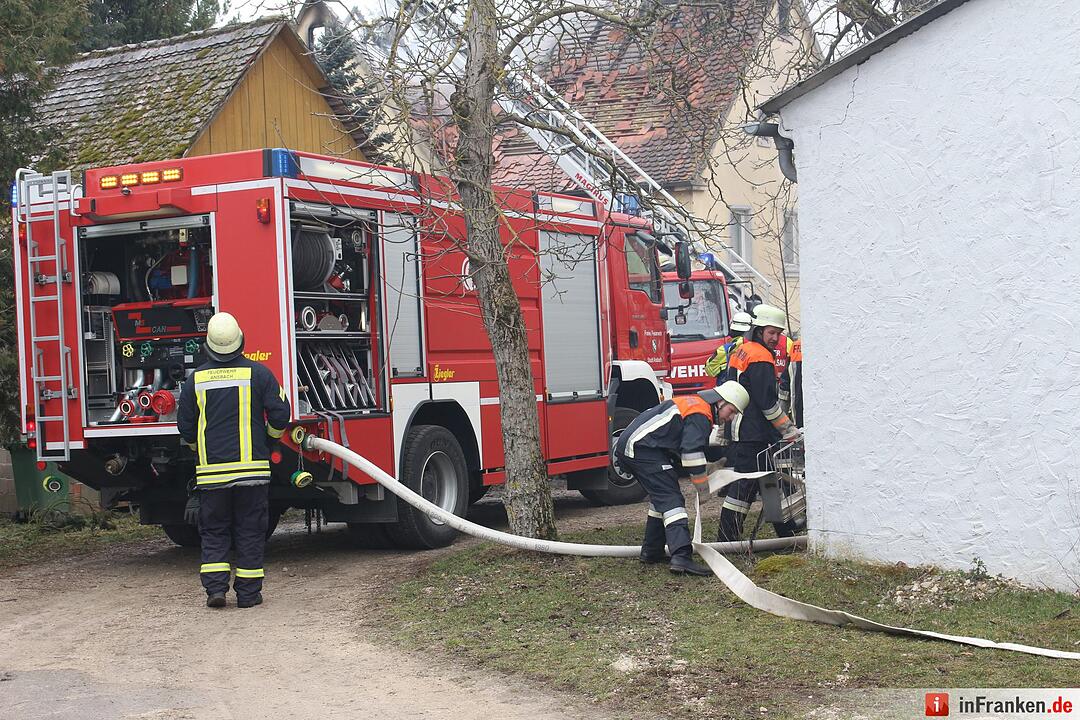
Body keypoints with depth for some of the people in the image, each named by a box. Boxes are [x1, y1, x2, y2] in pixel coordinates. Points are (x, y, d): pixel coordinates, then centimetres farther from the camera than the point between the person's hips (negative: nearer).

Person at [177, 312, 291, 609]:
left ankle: (215, 587, 0)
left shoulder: (196, 379, 2)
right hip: (252, 467, -1)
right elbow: (280, 415, -3)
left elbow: (185, 427, 8)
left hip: (211, 470, 1)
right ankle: (248, 593, 7)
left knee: (213, 532, 11)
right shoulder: (257, 373, -3)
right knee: (250, 532, 6)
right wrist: (268, 439, 18)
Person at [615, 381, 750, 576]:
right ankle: (681, 557, -28)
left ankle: (651, 552, 28)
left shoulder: (692, 403, 25)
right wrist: (702, 483, -4)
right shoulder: (700, 414, -8)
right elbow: (692, 451, -15)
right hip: (643, 449, -11)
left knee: (661, 497, 23)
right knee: (671, 499, -16)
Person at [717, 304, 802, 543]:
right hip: (754, 436, -10)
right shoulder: (760, 358, -15)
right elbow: (768, 403, -18)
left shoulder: (742, 351, 18)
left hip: (739, 432, 10)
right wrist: (790, 431, -9)